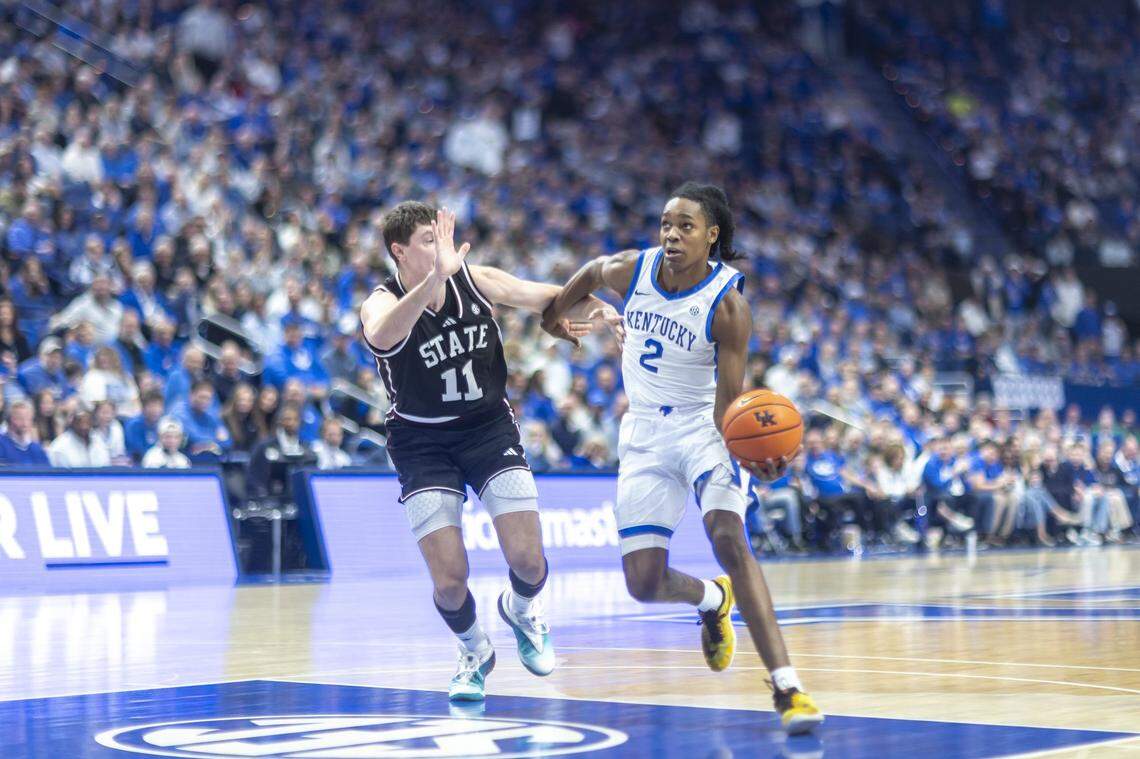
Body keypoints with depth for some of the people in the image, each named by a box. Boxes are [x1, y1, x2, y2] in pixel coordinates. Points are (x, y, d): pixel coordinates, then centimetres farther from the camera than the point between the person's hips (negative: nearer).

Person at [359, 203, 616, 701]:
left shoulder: (476, 281, -9)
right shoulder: (381, 305, -19)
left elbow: (553, 300, -1)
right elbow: (383, 335, -45)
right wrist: (437, 276, -60)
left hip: (489, 428, 2)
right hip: (423, 444, -2)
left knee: (528, 561, -9)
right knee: (449, 580, -10)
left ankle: (520, 611, 29)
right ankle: (475, 653, 23)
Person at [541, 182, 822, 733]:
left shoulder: (727, 304, -21)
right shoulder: (632, 270, -9)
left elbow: (729, 401, -22)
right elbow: (591, 273, 16)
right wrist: (552, 315, 31)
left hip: (702, 428, -4)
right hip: (644, 434, 4)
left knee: (729, 539, -29)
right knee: (644, 583, -1)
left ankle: (787, 687, -31)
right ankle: (712, 600, 37)